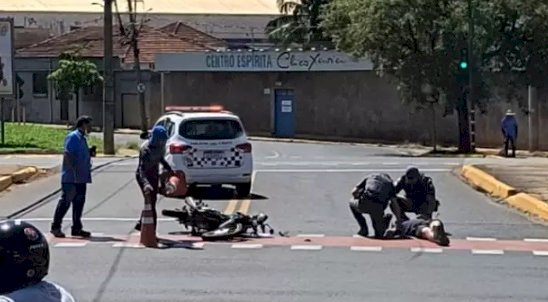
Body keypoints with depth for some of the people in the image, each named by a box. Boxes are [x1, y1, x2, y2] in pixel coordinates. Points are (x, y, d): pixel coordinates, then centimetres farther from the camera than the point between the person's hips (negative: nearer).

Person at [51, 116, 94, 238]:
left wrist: (89, 153, 9)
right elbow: (67, 155, -19)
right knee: (65, 201, -5)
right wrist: (74, 171, -23)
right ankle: (56, 227, 2)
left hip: (81, 178, 9)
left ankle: (77, 228, 15)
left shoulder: (82, 138, 18)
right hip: (71, 178, -9)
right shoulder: (73, 137, -11)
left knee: (79, 202, 10)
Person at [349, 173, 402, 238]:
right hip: (378, 208, 3)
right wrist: (398, 220, 19)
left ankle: (364, 229, 23)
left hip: (364, 204, -2)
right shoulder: (390, 183, 26)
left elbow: (354, 192, 22)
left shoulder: (370, 176, 28)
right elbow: (395, 203, 15)